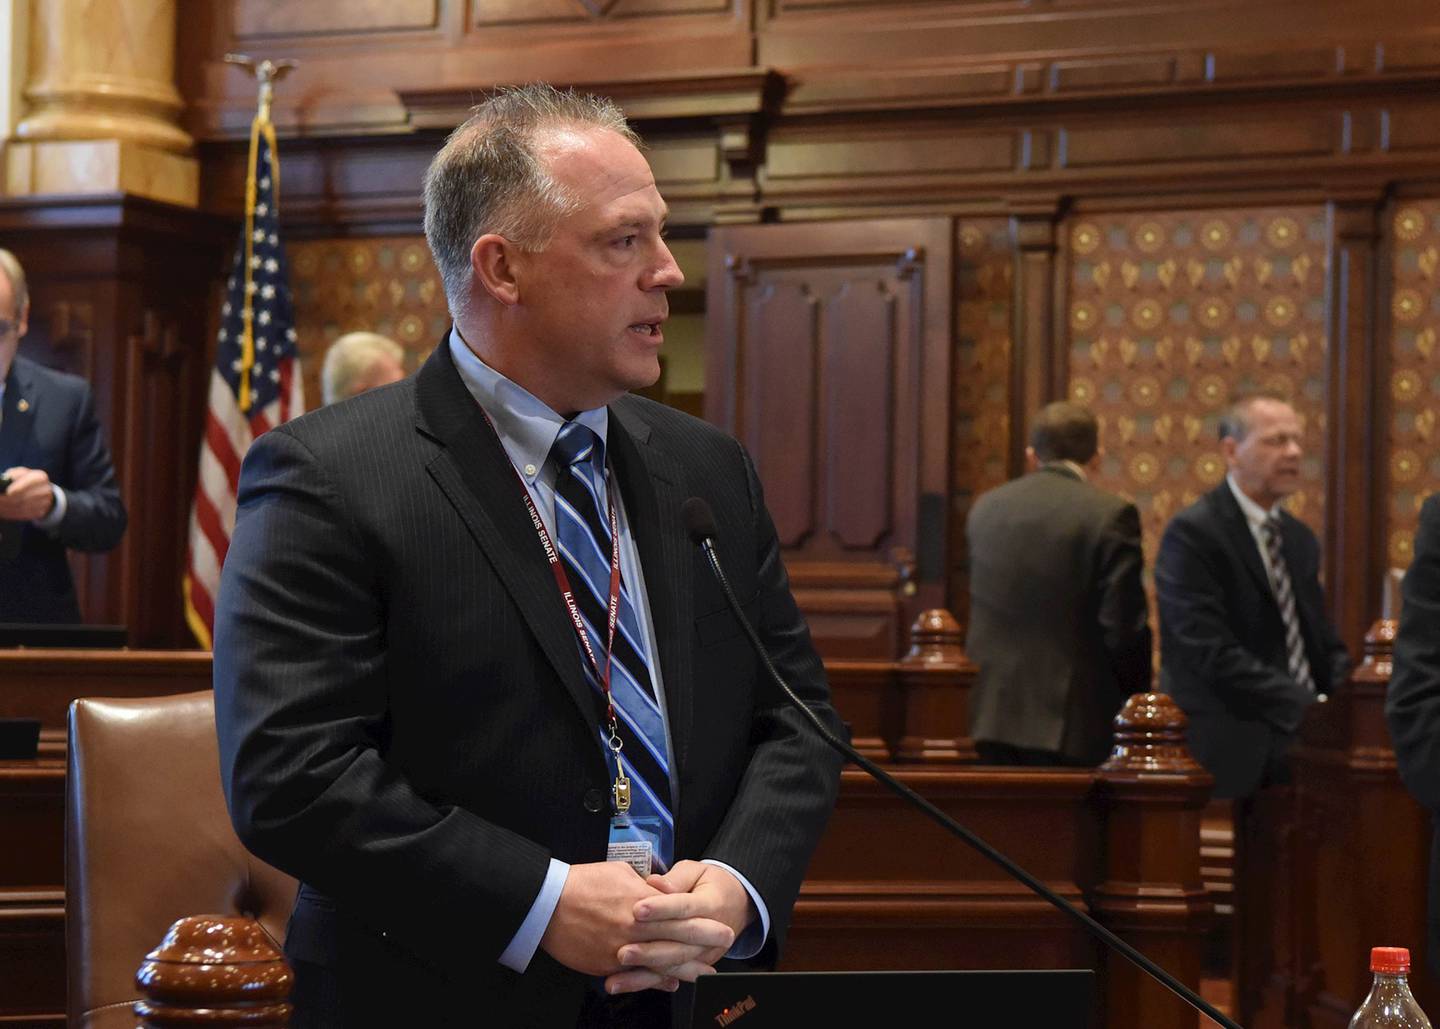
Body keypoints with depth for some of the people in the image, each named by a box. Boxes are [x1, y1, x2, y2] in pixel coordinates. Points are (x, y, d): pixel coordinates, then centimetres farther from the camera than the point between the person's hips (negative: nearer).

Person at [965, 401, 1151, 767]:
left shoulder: (985, 508, 8)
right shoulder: (1111, 515, -9)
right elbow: (1125, 627, -10)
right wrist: (1137, 704, 3)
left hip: (993, 716, 5)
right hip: (1070, 722, -5)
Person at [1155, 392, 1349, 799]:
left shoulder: (1300, 539, 17)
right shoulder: (1192, 533, -8)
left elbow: (1324, 644, 19)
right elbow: (1213, 654, -17)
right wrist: (1309, 708, -20)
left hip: (1301, 750, 7)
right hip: (1230, 754, -7)